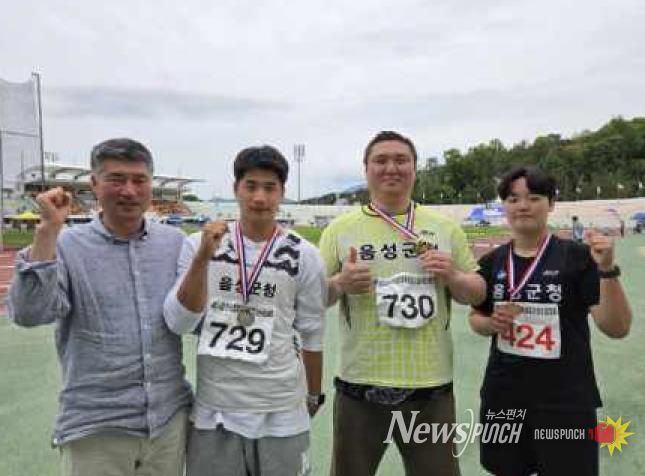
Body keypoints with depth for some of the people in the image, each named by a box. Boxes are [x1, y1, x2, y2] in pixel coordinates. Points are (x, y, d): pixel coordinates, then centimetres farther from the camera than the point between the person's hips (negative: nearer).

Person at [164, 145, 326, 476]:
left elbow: (311, 334, 4)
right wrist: (203, 258, -21)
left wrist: (312, 396, 13)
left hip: (281, 413, 0)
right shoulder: (199, 244, -2)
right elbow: (178, 324, -9)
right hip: (213, 410, 1)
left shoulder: (304, 255, -5)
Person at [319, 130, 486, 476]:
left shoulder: (445, 228, 5)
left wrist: (453, 277, -9)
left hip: (431, 387, 2)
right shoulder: (340, 228, 0)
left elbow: (477, 294, 11)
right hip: (360, 387, -1)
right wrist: (339, 284, -19)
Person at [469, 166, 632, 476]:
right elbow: (476, 318, 13)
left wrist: (607, 270, -25)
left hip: (565, 401, -3)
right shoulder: (491, 262, 2)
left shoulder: (577, 257, -9)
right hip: (503, 397, 4)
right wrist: (492, 323, -9)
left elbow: (617, 328, -13)